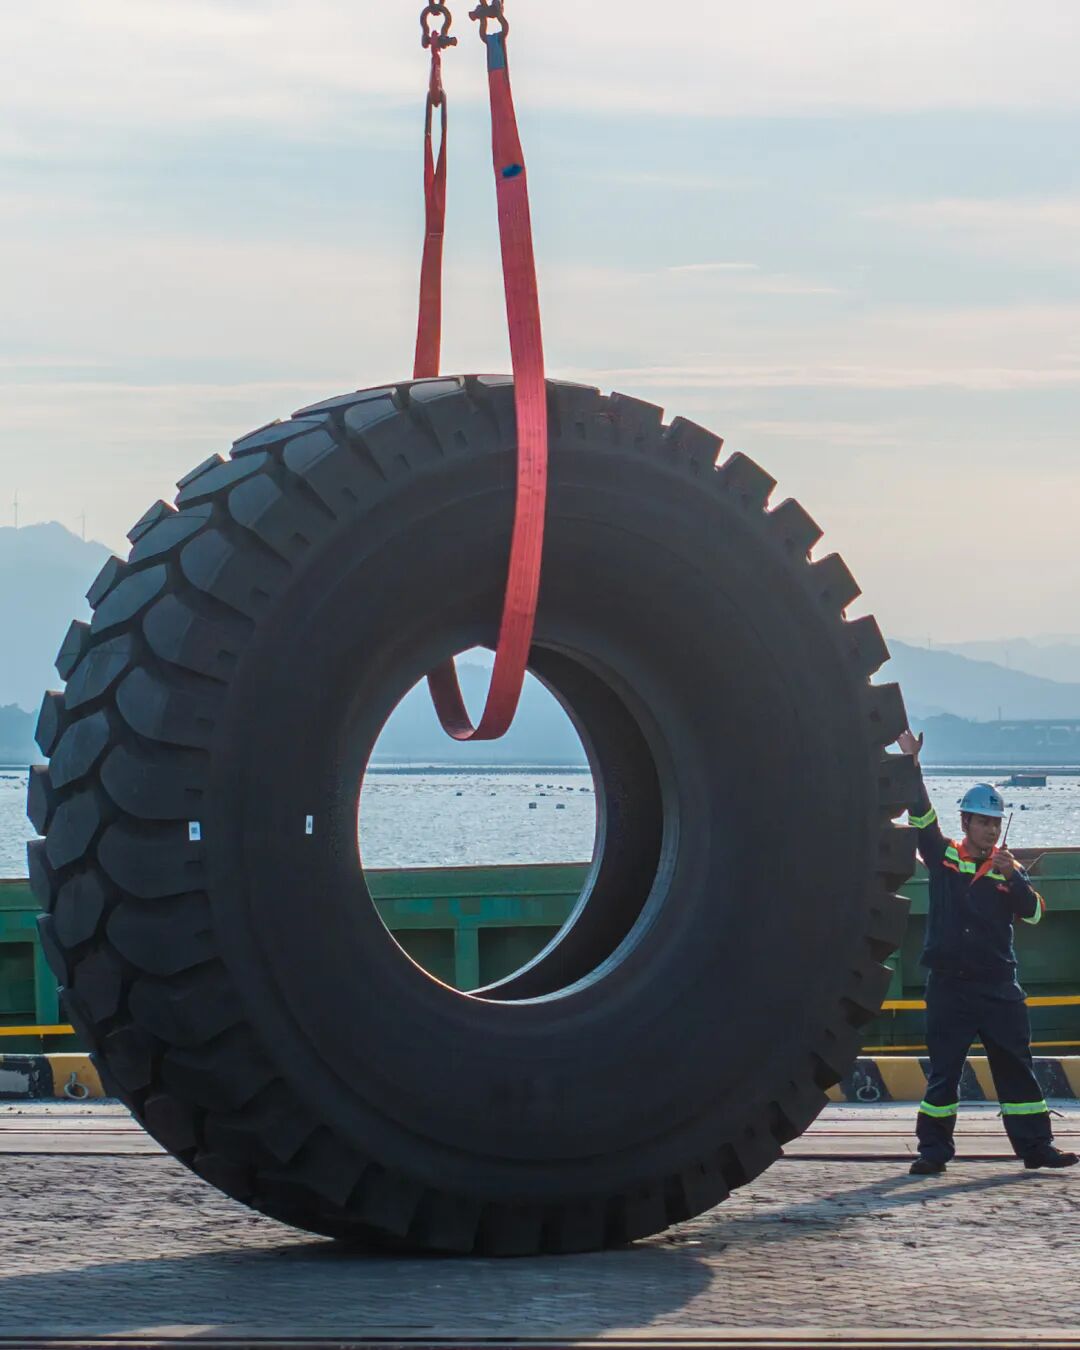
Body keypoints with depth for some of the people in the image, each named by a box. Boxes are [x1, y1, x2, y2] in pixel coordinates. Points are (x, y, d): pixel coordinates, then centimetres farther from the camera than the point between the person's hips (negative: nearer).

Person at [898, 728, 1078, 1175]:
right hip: (949, 985, -1)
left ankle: (1036, 1146, 8)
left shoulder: (1008, 869, 7)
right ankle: (934, 1150, 6)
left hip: (998, 987, 1)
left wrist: (1012, 878, -20)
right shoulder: (943, 857, 5)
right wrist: (911, 764, -16)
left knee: (1016, 1067, 3)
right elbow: (921, 816, -6)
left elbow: (1033, 912, -5)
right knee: (943, 1070, 1)